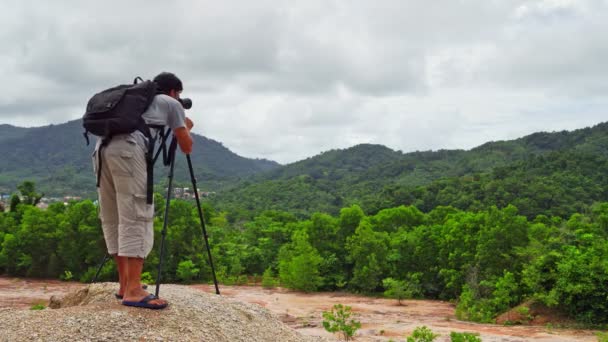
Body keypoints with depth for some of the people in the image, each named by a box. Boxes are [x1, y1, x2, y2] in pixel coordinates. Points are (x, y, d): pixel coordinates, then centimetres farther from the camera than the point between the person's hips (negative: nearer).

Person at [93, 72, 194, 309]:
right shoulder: (171, 103, 23)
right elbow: (186, 147, 24)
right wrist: (186, 128, 44)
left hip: (102, 147, 7)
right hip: (127, 150, -7)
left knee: (113, 219, 12)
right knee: (136, 217, -9)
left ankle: (125, 285, 17)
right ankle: (134, 291, -15)